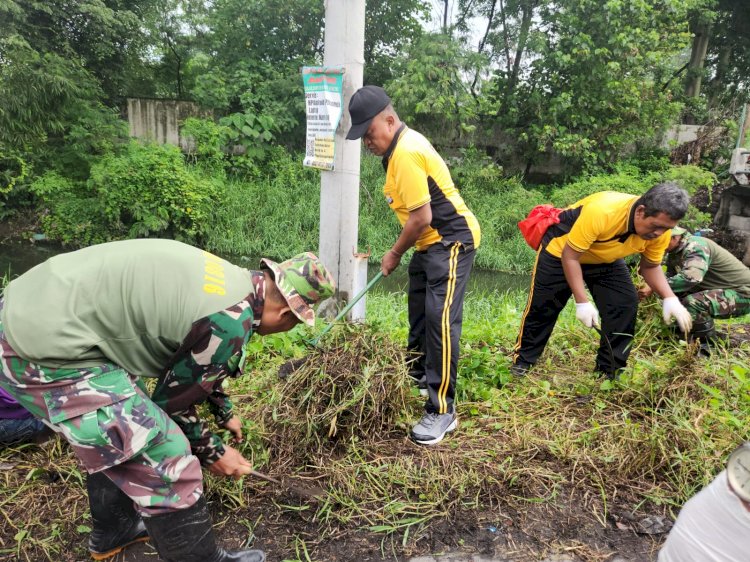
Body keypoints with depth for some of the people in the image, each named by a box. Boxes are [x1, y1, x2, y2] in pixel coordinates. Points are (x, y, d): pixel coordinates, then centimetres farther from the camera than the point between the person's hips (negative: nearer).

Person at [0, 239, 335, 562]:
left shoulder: (231, 280, 10)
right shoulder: (231, 322, -19)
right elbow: (172, 399, -6)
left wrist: (224, 413, 38)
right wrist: (212, 452, 10)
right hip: (46, 353, -10)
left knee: (117, 439, 27)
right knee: (163, 453, -4)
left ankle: (113, 532, 47)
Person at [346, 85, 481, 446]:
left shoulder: (406, 153, -22)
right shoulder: (405, 143, 10)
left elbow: (421, 217, -23)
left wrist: (394, 254, -10)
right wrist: (402, 251, 12)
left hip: (451, 241, -11)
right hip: (430, 243, 11)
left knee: (440, 318, -16)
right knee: (419, 314, 18)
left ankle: (442, 410, -9)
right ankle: (419, 378, 36)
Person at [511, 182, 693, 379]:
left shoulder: (660, 230, -23)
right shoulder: (601, 211, -42)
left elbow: (650, 266, -5)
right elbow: (570, 256, -31)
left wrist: (670, 298, -22)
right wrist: (582, 302, -33)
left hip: (606, 259, 5)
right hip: (562, 249, -5)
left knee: (626, 304, -8)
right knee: (542, 307, 0)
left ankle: (609, 371, 6)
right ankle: (523, 360, 21)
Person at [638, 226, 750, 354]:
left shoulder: (695, 246, -24)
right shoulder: (674, 252, 5)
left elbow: (692, 276, -40)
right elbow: (670, 277, 1)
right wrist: (650, 285, -18)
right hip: (720, 290, 9)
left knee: (692, 302, -30)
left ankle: (707, 346, -11)